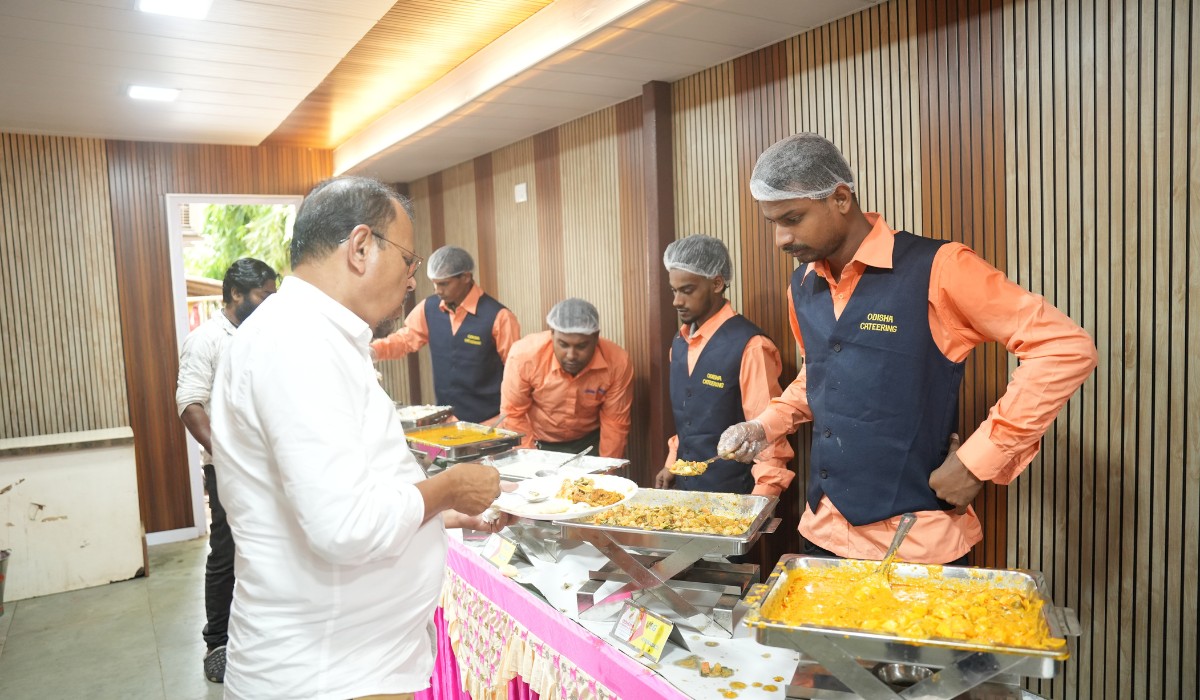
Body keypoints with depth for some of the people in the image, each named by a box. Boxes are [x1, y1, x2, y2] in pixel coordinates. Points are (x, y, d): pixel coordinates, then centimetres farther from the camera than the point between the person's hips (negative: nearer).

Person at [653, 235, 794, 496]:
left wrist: (759, 502, -17)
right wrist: (672, 464, 11)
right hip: (686, 485, 7)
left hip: (734, 493, -6)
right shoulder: (680, 343, 5)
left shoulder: (750, 345, -18)